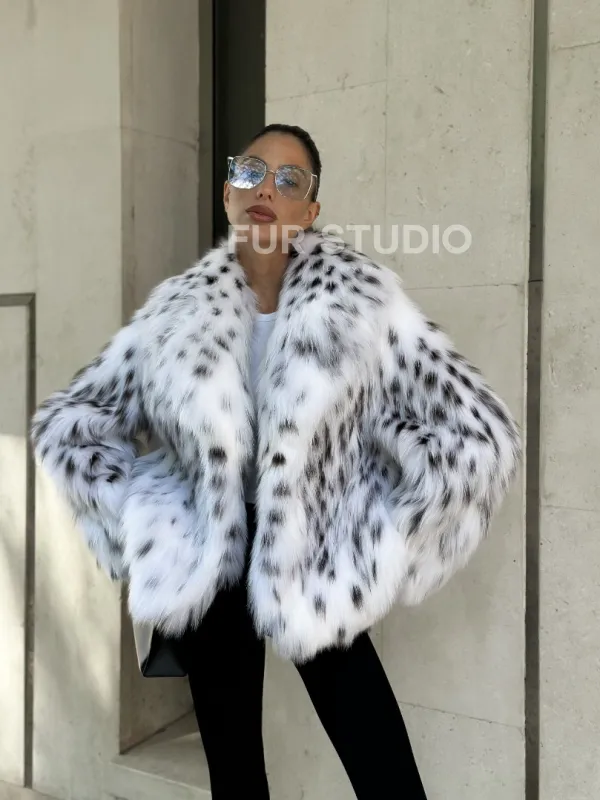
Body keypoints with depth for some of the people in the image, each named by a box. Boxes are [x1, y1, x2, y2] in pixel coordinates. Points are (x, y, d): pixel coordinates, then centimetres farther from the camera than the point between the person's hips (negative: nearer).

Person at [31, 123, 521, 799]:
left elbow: (480, 431, -10)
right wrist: (142, 520, -3)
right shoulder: (179, 310, -3)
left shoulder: (358, 297, -10)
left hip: (316, 575, -2)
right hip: (209, 572, 2)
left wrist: (380, 546, -9)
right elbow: (64, 420, 6)